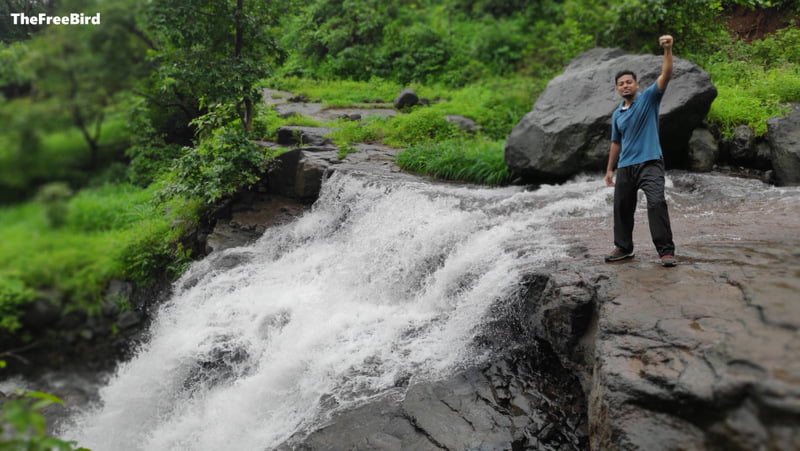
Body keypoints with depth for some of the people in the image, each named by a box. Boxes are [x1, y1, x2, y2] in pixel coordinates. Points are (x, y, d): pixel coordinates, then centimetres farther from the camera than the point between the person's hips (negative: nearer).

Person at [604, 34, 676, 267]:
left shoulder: (649, 98, 1)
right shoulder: (617, 115, 15)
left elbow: (666, 75, -14)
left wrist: (668, 50, -28)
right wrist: (610, 169, 20)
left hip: (650, 163, -6)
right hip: (625, 167, 6)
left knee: (657, 202, -21)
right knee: (622, 207, 10)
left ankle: (666, 250, -18)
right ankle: (623, 247, 27)